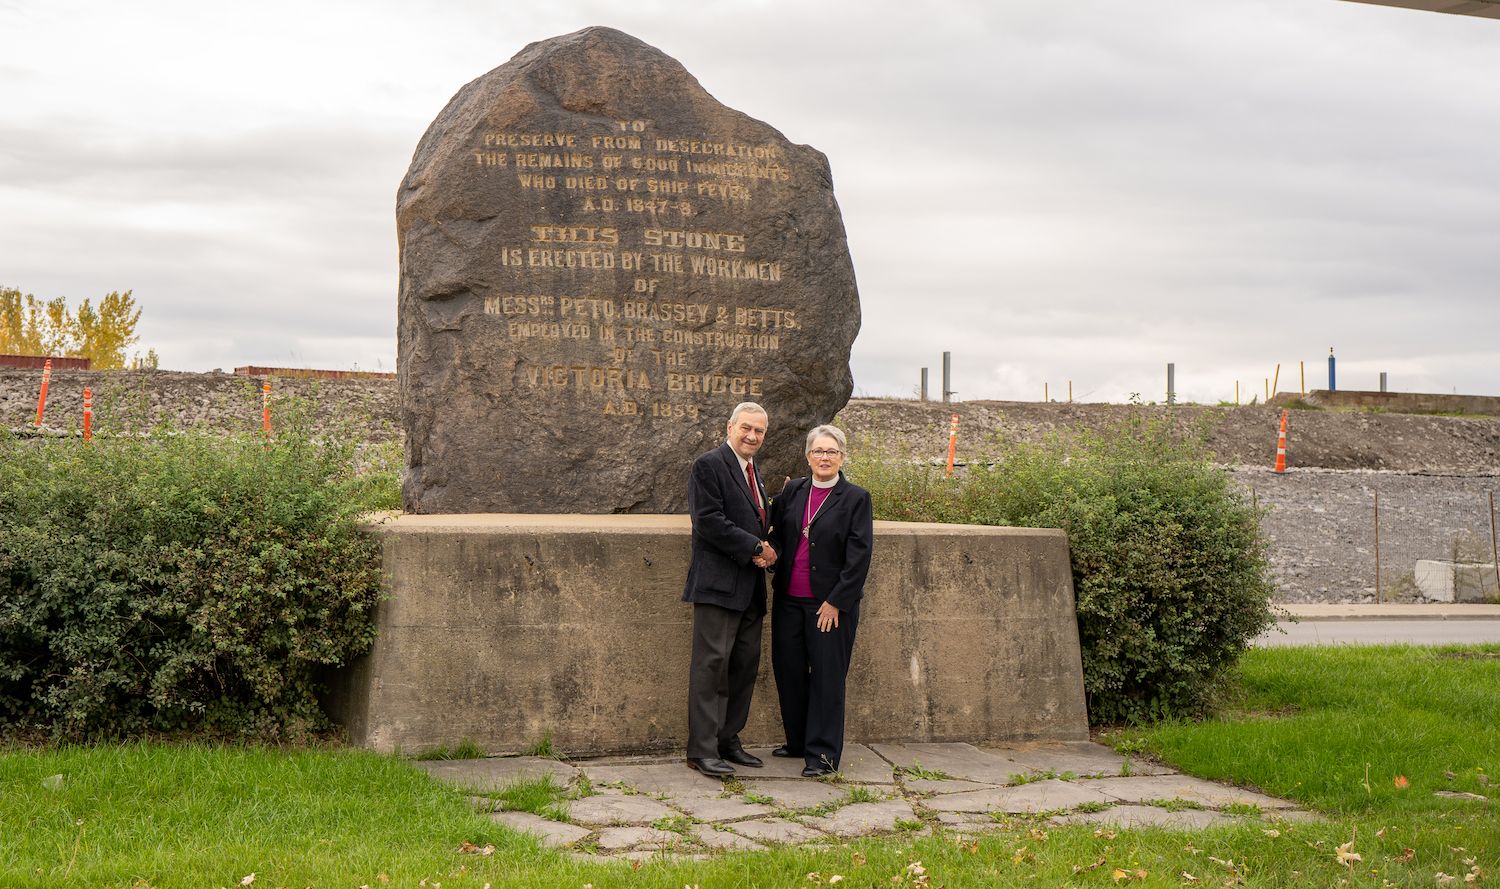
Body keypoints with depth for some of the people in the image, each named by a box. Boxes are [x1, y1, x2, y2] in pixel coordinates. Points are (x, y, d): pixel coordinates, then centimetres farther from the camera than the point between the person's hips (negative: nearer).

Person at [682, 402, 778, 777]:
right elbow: (709, 522, -16)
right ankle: (702, 750, -4)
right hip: (718, 583, -9)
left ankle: (728, 742, 18)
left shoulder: (753, 471, 20)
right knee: (711, 664, -8)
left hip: (750, 587, 9)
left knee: (746, 665, 10)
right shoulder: (709, 465, -7)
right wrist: (756, 548, -13)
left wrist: (765, 550, 3)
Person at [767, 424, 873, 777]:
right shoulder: (792, 491, 9)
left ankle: (822, 754, 7)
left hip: (831, 604, -5)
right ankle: (798, 741, 25)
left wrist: (836, 602, -12)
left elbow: (859, 556, -8)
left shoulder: (856, 498, -4)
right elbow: (775, 533, 16)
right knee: (788, 671, 9)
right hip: (789, 600, 5)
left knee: (826, 678, 0)